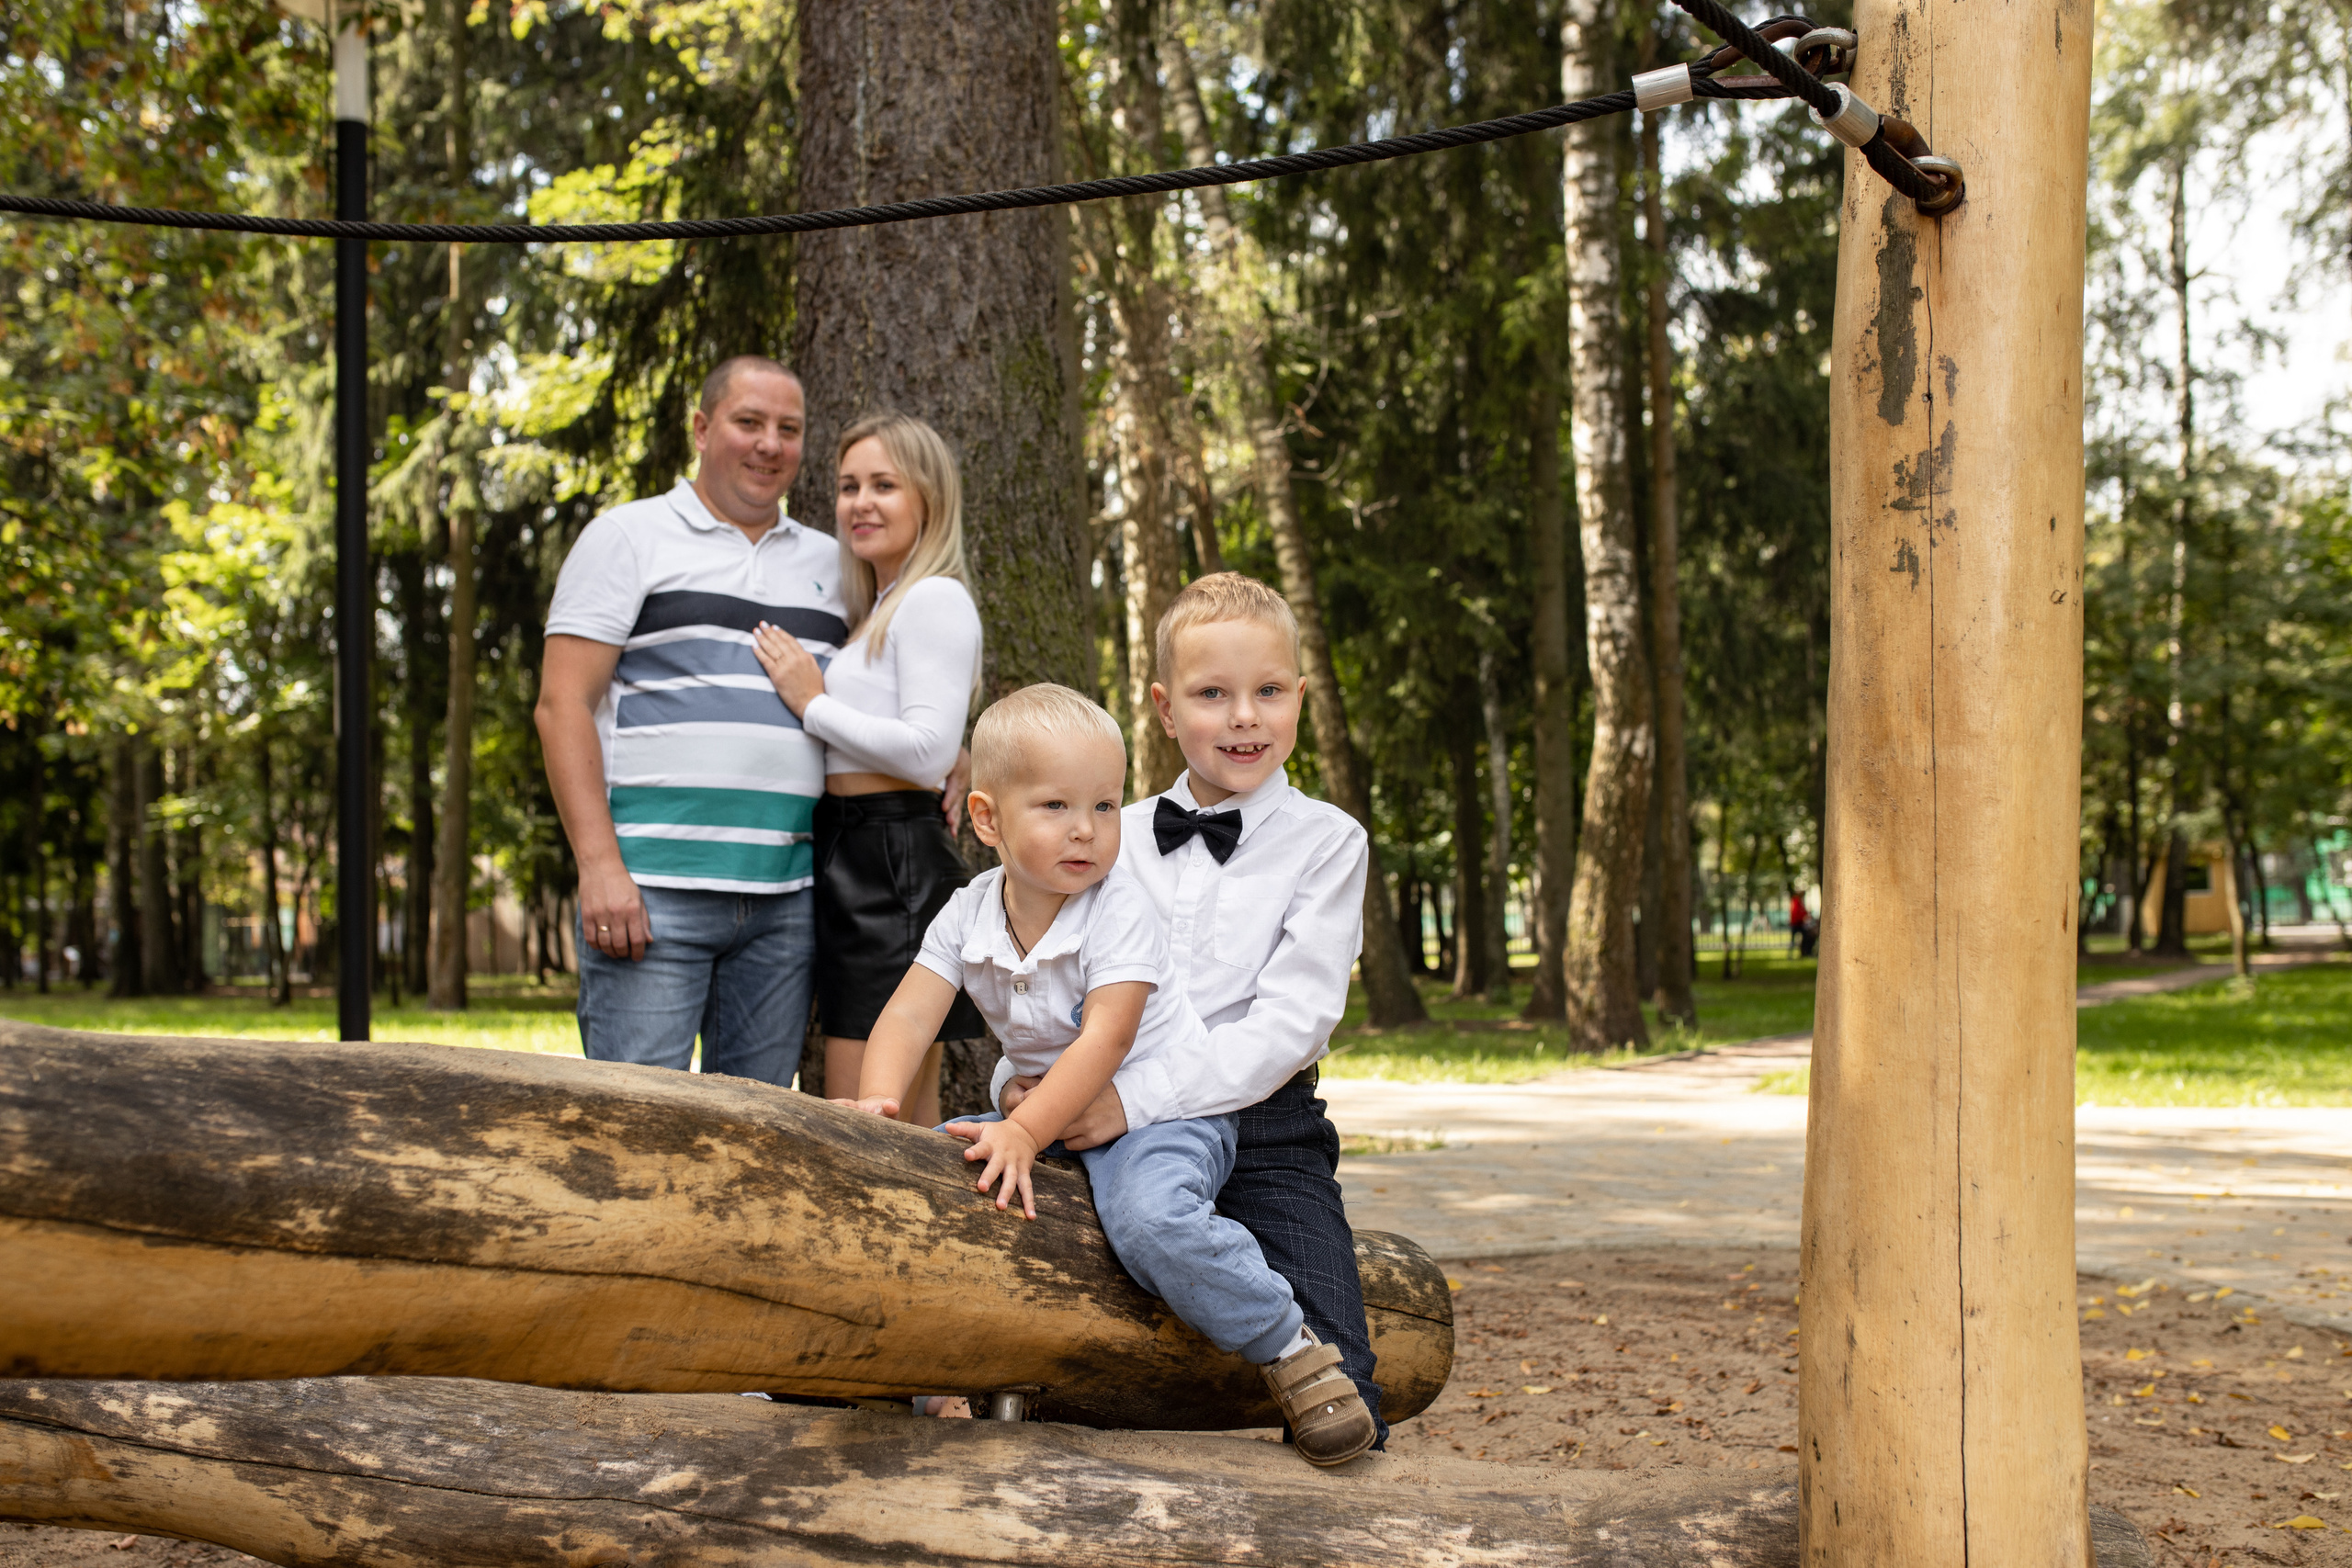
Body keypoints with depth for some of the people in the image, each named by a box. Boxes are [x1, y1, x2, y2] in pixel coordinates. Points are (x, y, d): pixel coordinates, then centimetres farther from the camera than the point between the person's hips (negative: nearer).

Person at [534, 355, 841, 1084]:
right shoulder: (628, 537, 5)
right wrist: (599, 866, -14)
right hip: (655, 889, -4)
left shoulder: (827, 563, 19)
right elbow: (562, 705, -3)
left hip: (786, 896, 5)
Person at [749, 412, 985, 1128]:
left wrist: (812, 702, -9)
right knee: (907, 1127, 10)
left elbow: (929, 751, -17)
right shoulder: (876, 612, 22)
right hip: (854, 864, 10)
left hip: (895, 867, -10)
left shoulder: (935, 599, -7)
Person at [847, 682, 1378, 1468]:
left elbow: (1106, 1038, -28)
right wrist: (879, 1101, -31)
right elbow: (911, 1013, -10)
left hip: (1162, 1109, -6)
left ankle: (1291, 1346, -18)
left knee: (1153, 1218, -34)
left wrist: (1025, 1132, -38)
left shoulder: (1121, 911, -19)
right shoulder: (967, 916, -3)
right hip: (1050, 1108, 7)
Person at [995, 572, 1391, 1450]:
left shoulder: (1326, 842, 0)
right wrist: (1019, 1077, -8)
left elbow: (1294, 1018, -11)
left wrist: (1139, 1097, -23)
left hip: (1263, 1133, -3)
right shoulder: (1118, 839, 12)